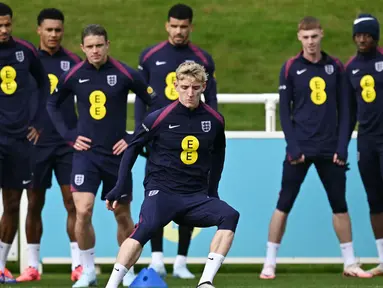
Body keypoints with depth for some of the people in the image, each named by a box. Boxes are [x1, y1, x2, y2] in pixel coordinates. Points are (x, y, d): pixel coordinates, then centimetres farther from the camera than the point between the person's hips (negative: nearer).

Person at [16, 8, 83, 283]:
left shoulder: (73, 62, 3)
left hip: (68, 142, -1)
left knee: (73, 202, -4)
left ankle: (78, 264, -2)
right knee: (34, 204, 5)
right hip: (36, 143, 1)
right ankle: (32, 266, 12)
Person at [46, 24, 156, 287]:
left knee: (123, 215, 8)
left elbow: (155, 105, 0)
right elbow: (53, 105, 15)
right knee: (83, 211, -15)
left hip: (117, 154, 0)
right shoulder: (73, 76, -2)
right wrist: (69, 135, 4)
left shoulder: (126, 75, -8)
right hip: (86, 152, 0)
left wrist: (135, 138, -4)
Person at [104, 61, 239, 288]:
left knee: (230, 216, -23)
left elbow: (218, 153, 22)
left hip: (197, 197, 4)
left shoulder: (215, 120, 3)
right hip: (162, 191, -4)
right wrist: (120, 188, 2)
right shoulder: (160, 118, -7)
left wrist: (212, 190, 22)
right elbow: (133, 147, 6)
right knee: (145, 229, -33)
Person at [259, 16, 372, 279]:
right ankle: (270, 263, 3)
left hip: (330, 150, 2)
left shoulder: (336, 67, 5)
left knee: (340, 206, 7)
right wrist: (293, 147, -10)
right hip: (300, 148, -2)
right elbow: (284, 110, -2)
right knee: (284, 205, -3)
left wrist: (342, 146, -3)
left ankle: (350, 263, 15)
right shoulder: (290, 68, -1)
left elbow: (344, 109, 6)